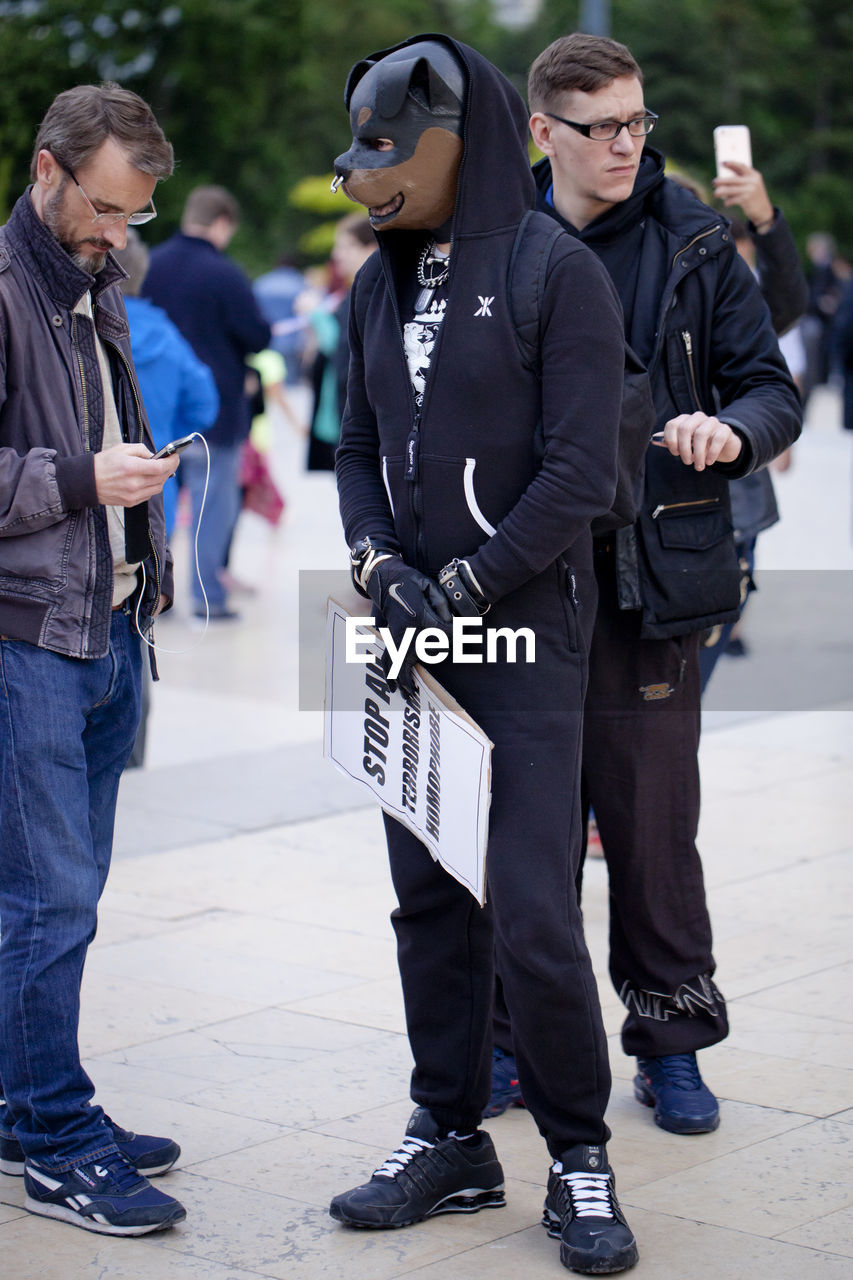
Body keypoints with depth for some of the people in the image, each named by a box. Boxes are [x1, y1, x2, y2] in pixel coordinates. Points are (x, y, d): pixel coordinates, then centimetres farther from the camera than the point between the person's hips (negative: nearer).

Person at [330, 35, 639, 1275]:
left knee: (531, 914, -9)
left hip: (525, 633, -6)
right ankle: (451, 1137, 22)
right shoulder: (380, 286, 13)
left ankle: (579, 1159, 7)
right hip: (414, 636, 6)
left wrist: (460, 588, -14)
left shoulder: (557, 274, -8)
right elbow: (358, 447, 15)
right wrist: (379, 563, -4)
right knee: (430, 899, 10)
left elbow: (581, 474, -14)